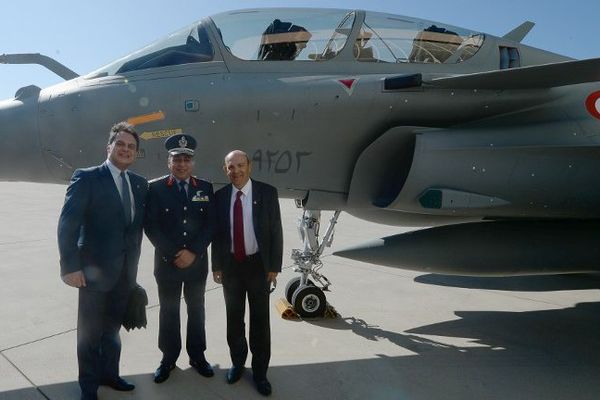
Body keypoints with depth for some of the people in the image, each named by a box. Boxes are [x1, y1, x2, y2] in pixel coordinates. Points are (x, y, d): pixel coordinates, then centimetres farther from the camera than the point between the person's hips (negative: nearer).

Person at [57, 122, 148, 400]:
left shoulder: (140, 184, 6)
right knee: (90, 330, 11)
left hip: (125, 271, 5)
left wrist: (133, 261, 7)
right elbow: (68, 224, -15)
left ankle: (108, 373, 39)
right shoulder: (86, 178, -10)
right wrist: (70, 266, -19)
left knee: (113, 327, 20)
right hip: (96, 269, -5)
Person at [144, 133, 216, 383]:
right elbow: (150, 226, -9)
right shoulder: (156, 188, -4)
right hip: (166, 263, -1)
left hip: (197, 263, 2)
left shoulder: (205, 188, 2)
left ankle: (197, 355, 29)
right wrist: (173, 255, -14)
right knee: (169, 312, 11)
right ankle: (169, 358, 28)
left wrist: (193, 252, -14)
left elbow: (210, 225, -3)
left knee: (196, 310, 13)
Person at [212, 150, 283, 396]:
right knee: (234, 318, 15)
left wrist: (274, 266, -8)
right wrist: (216, 266, 3)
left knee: (260, 320, 9)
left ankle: (259, 371, 25)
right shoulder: (220, 196, -1)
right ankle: (237, 362, 36)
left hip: (258, 265, -2)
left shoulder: (267, 193, -8)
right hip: (231, 265, 2)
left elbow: (276, 232, -6)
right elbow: (216, 233, 4)